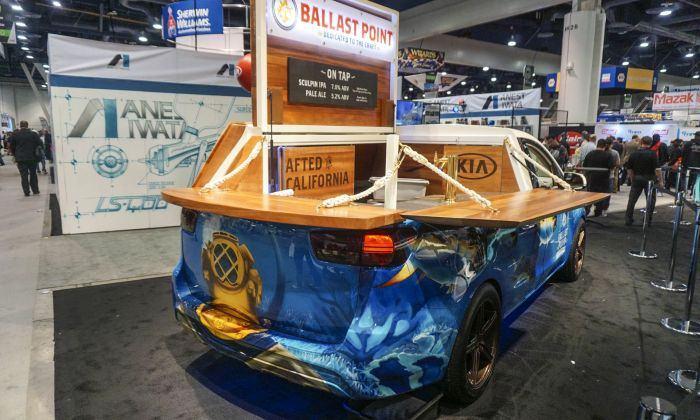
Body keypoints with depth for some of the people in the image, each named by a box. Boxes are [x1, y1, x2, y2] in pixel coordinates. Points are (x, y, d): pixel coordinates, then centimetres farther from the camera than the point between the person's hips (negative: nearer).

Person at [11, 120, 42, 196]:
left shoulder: (15, 135, -1)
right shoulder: (34, 134, -3)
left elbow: (13, 147, 5)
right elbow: (39, 144, -2)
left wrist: (15, 155, 17)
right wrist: (37, 154, 12)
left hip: (20, 158, 0)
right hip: (32, 158, 0)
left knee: (24, 176, 3)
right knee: (33, 174, 12)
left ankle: (26, 192, 2)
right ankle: (35, 190, 14)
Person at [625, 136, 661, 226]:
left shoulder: (634, 154, 2)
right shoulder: (652, 154, -9)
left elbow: (629, 169, 5)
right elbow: (656, 168, -14)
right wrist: (659, 178, -4)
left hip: (637, 179, 3)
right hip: (649, 179, -3)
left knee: (632, 200, 7)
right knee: (651, 199, 9)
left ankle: (628, 219, 8)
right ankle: (648, 219, 9)